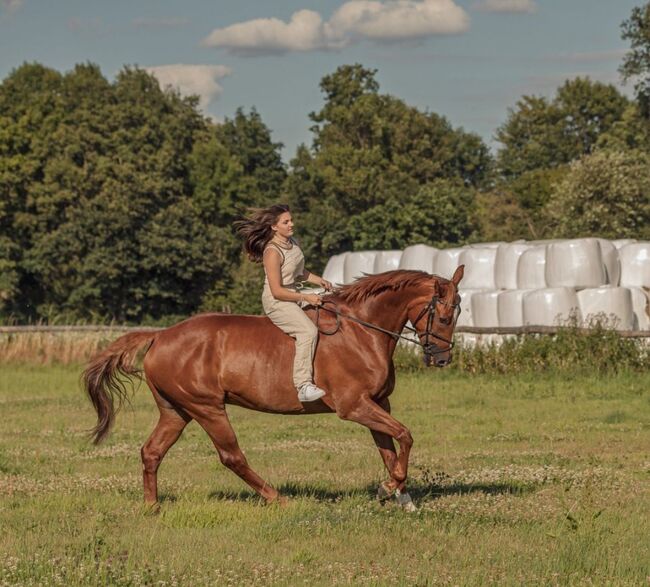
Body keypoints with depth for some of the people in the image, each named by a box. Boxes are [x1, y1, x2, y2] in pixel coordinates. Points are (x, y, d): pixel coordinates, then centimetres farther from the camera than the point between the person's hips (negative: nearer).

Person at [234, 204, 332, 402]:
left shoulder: (292, 242, 5)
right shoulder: (272, 252, -22)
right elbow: (277, 291, -22)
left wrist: (319, 281, 6)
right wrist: (306, 298, -21)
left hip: (296, 294, 10)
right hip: (277, 302, -10)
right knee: (308, 331, -30)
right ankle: (303, 386, -33)